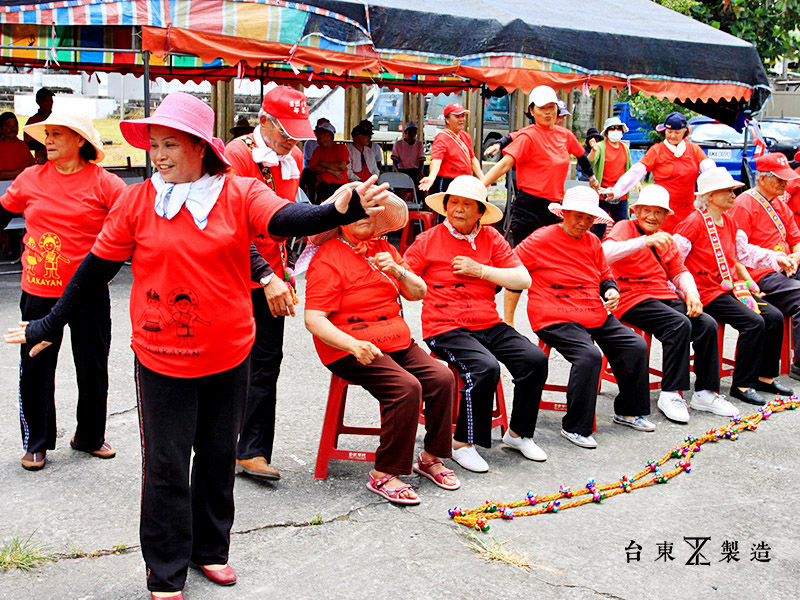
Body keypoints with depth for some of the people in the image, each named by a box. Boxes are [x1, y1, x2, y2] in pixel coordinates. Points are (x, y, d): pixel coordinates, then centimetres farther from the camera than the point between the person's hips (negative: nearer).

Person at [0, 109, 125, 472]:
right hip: (39, 291, 2)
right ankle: (36, 442, 25)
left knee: (93, 366, 11)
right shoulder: (30, 178, 2)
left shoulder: (102, 182, -6)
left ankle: (90, 435, 31)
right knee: (36, 367, 8)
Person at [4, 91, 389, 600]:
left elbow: (288, 218, -23)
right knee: (166, 464, 6)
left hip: (228, 354, 1)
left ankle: (211, 548, 37)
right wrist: (51, 324, 8)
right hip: (161, 358, -1)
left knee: (219, 457, 16)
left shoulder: (241, 194, -6)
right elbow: (98, 266, 4)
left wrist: (340, 211, -44)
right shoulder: (137, 201, -3)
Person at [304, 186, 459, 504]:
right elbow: (314, 319, -16)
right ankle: (383, 475, -17)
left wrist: (398, 270, -9)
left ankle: (431, 458, 3)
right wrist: (354, 345, -31)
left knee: (441, 378, -14)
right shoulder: (327, 258, -7)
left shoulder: (383, 249, 15)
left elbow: (418, 293, 13)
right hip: (350, 350, -7)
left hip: (397, 342, 7)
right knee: (407, 388, -27)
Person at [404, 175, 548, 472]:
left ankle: (518, 433, 6)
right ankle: (463, 443, -11)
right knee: (486, 367, -30)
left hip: (489, 325, 5)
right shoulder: (428, 241, 2)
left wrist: (480, 270, -6)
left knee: (535, 359, -14)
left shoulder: (491, 238, 11)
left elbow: (523, 280, 5)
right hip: (445, 328, -5)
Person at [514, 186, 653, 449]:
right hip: (557, 319, -8)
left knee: (636, 346, -2)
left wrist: (611, 289, 7)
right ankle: (575, 427, -17)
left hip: (596, 316, 8)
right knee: (589, 356, -31)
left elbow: (605, 275, 29)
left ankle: (628, 411, 18)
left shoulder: (592, 242, 15)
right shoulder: (541, 240, -7)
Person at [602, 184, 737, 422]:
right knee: (680, 324, -29)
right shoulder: (625, 227, -1)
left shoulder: (665, 238, 22)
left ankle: (705, 392, -2)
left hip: (664, 296, 7)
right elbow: (606, 253, -22)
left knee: (707, 324, -14)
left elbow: (679, 271, 23)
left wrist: (691, 293, 2)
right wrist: (645, 241, -33)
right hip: (633, 298, -7)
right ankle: (670, 394, -20)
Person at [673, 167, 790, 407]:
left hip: (730, 288, 9)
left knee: (774, 316, -2)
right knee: (754, 322, -22)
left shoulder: (729, 221, 13)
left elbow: (743, 251, 26)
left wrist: (775, 258, 18)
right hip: (706, 292, -9)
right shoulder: (694, 222, -14)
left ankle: (765, 376, 11)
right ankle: (742, 384, -11)